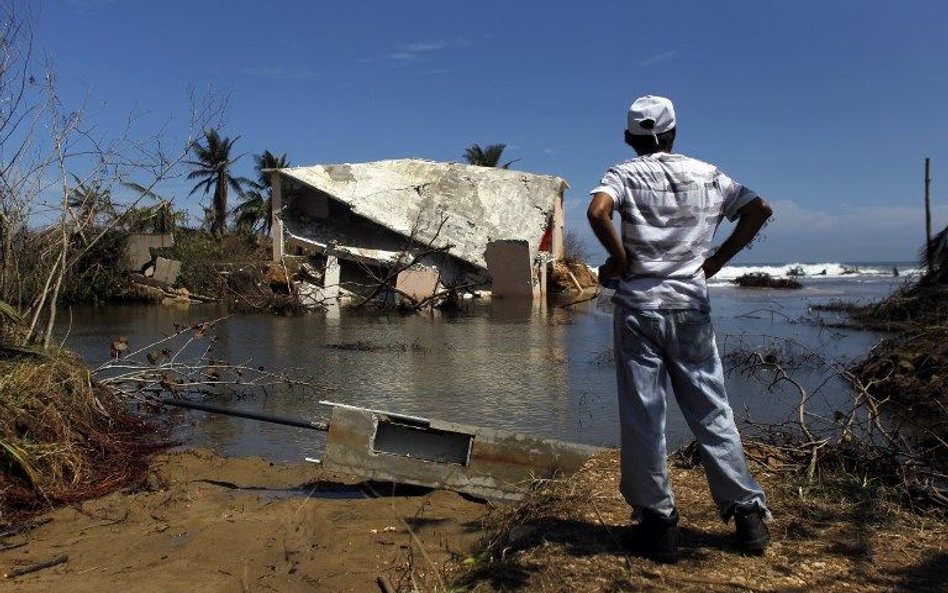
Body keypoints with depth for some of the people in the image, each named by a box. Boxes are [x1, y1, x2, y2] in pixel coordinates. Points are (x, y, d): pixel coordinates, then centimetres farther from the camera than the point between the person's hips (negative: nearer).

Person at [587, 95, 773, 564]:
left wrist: (620, 258, -9)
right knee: (712, 412, 12)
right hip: (691, 307, 3)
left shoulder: (625, 174, -2)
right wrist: (717, 260, 12)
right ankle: (748, 512, 17)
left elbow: (597, 211, -22)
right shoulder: (707, 175, 9)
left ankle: (658, 523, 9)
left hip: (638, 307, -3)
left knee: (642, 417, 3)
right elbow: (759, 209, 11)